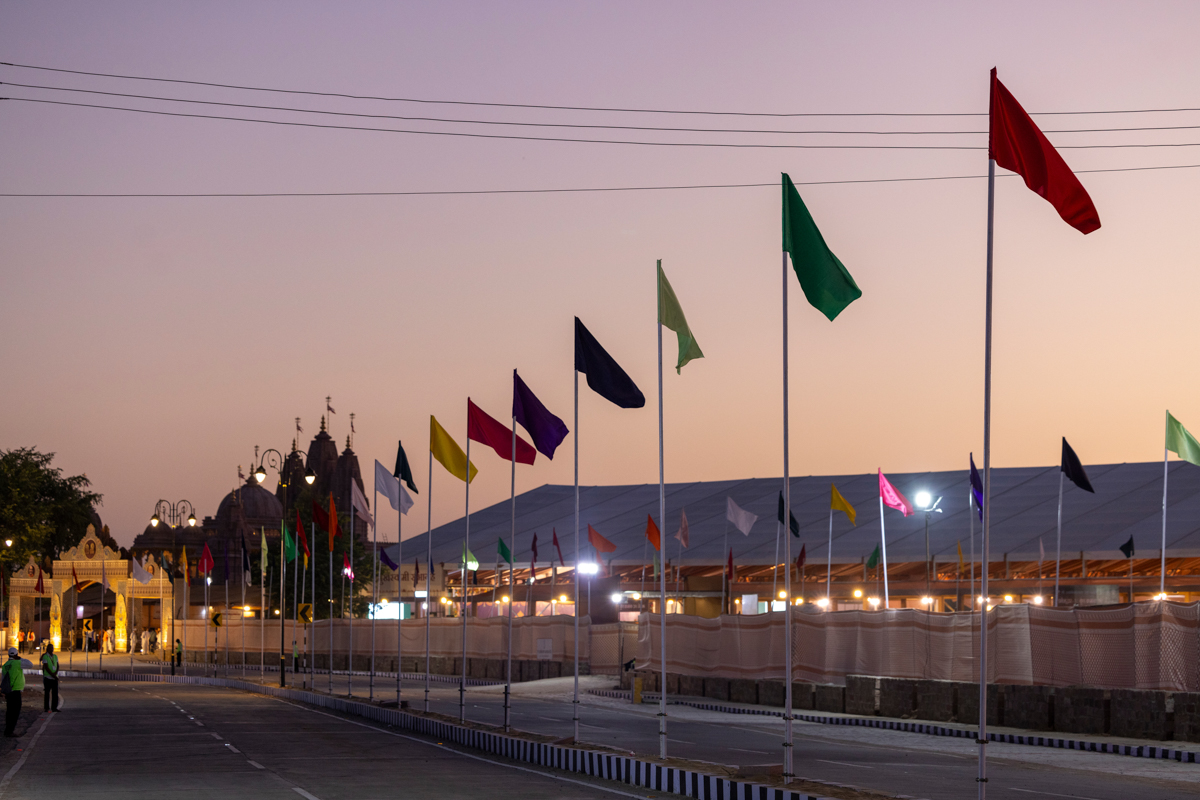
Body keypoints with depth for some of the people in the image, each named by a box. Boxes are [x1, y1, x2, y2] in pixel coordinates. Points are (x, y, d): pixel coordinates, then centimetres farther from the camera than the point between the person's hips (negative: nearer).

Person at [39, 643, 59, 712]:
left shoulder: (55, 656, 11)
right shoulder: (45, 657, -6)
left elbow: (57, 666, 6)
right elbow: (46, 667, -12)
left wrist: (55, 673, -12)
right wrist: (52, 675, -14)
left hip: (55, 677, 5)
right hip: (47, 677, -5)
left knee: (55, 693, -1)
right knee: (47, 693, 0)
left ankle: (54, 707, 2)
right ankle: (47, 707, 4)